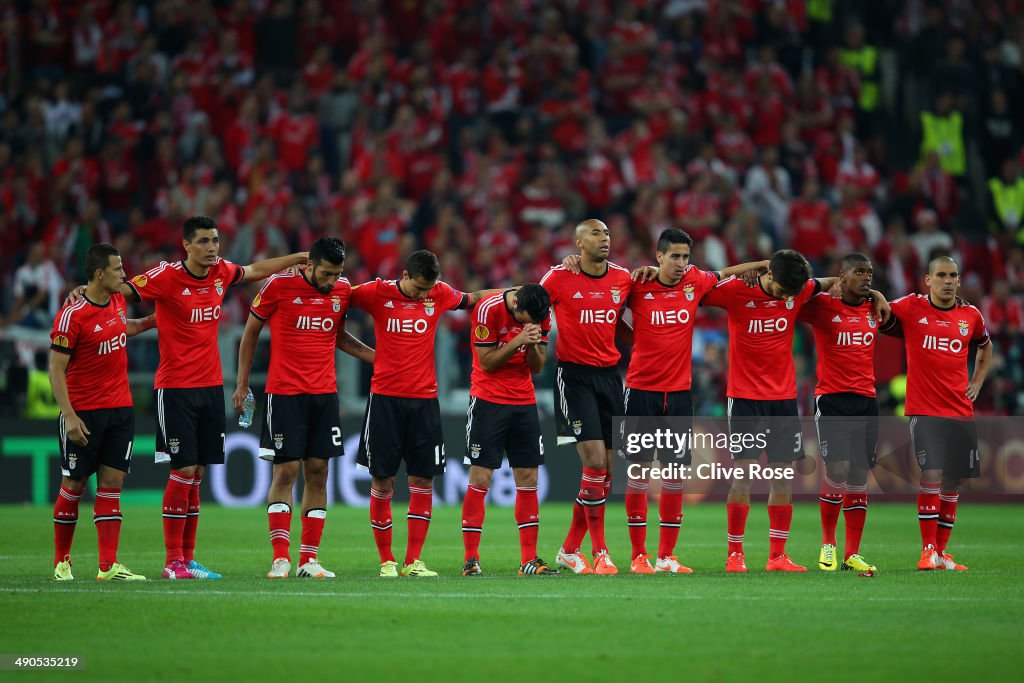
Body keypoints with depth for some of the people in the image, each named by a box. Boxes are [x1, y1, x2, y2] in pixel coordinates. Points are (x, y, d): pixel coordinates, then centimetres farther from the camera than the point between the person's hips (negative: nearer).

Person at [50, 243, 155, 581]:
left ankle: (109, 565, -2)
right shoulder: (72, 315, -15)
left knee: (112, 483, 1)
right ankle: (62, 561, 16)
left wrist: (154, 321, 22)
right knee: (74, 485, 3)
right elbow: (56, 369, -14)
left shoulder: (117, 300, 6)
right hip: (83, 413, -6)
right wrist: (69, 416, -20)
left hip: (120, 409, 6)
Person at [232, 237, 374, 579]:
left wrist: (379, 357, 11)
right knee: (286, 471, -8)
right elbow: (251, 331, 3)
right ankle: (280, 558, -7)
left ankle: (309, 559, 6)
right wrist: (242, 384, 3)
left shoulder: (342, 291, 5)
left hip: (325, 393, 4)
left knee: (317, 472, 3)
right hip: (285, 393, -4)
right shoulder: (279, 285, -8)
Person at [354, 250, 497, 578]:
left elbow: (471, 299, 22)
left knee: (423, 479, 0)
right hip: (385, 397, -2)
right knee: (382, 480, -1)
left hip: (424, 398, 2)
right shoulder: (378, 293, -4)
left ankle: (413, 561, 6)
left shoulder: (439, 293, 4)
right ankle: (386, 560, 8)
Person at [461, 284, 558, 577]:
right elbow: (487, 362, -12)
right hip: (488, 401, -5)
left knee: (528, 479, 1)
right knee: (480, 479, -7)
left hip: (524, 401, 5)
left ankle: (529, 560, 5)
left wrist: (534, 345, -16)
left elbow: (537, 368, 4)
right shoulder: (489, 309, -15)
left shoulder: (541, 315, -1)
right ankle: (471, 559, -3)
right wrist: (517, 341, -23)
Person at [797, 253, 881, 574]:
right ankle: (828, 543, 5)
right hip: (831, 400, -5)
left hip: (866, 400, 5)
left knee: (859, 477, 4)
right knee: (837, 470, -15)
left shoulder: (874, 310, 11)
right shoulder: (822, 306, -3)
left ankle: (852, 554, 10)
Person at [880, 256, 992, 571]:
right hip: (924, 411, -4)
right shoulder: (911, 307, -2)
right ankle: (928, 550, -9)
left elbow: (985, 347, 27)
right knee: (932, 475, -16)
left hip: (961, 412, 4)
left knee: (952, 482, 6)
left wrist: (976, 383, 16)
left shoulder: (971, 315, 8)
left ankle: (942, 551, 16)